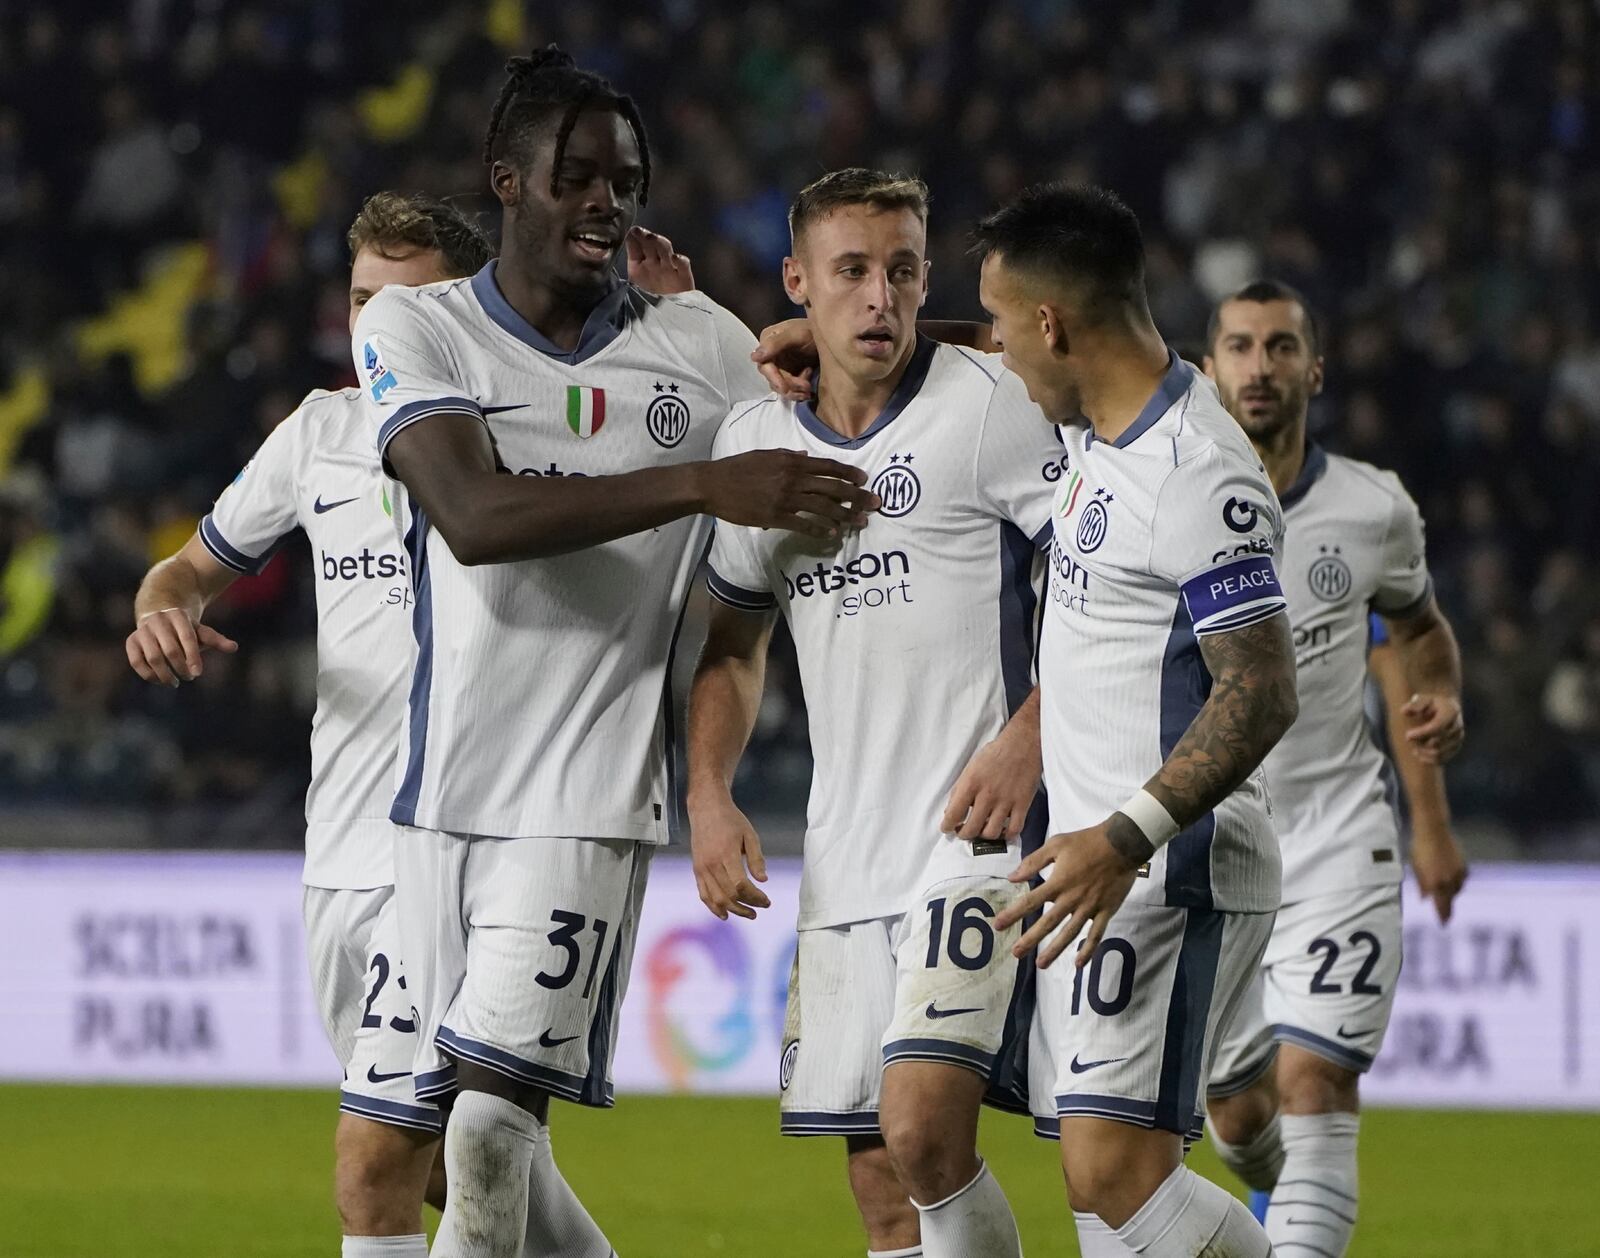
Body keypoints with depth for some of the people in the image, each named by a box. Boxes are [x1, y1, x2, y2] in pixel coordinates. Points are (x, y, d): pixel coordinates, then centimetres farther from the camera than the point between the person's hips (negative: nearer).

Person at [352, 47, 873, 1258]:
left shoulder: (701, 346, 6)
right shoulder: (414, 329, 1)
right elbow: (474, 518, -16)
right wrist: (704, 487, -24)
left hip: (594, 794, -1)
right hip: (446, 791, 1)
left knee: (494, 1113, -14)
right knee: (489, 1127, 6)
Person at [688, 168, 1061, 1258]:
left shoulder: (989, 403, -6)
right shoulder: (756, 440, 12)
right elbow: (734, 639, 23)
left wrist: (1027, 740, -16)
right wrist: (709, 794, 9)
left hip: (976, 836, -6)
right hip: (844, 858, 6)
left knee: (921, 1133, -22)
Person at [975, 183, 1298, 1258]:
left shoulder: (1200, 475, -18)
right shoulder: (1096, 425, 12)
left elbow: (1261, 695, -23)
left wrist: (1127, 839, -30)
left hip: (1174, 876, -10)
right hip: (1104, 875, 10)